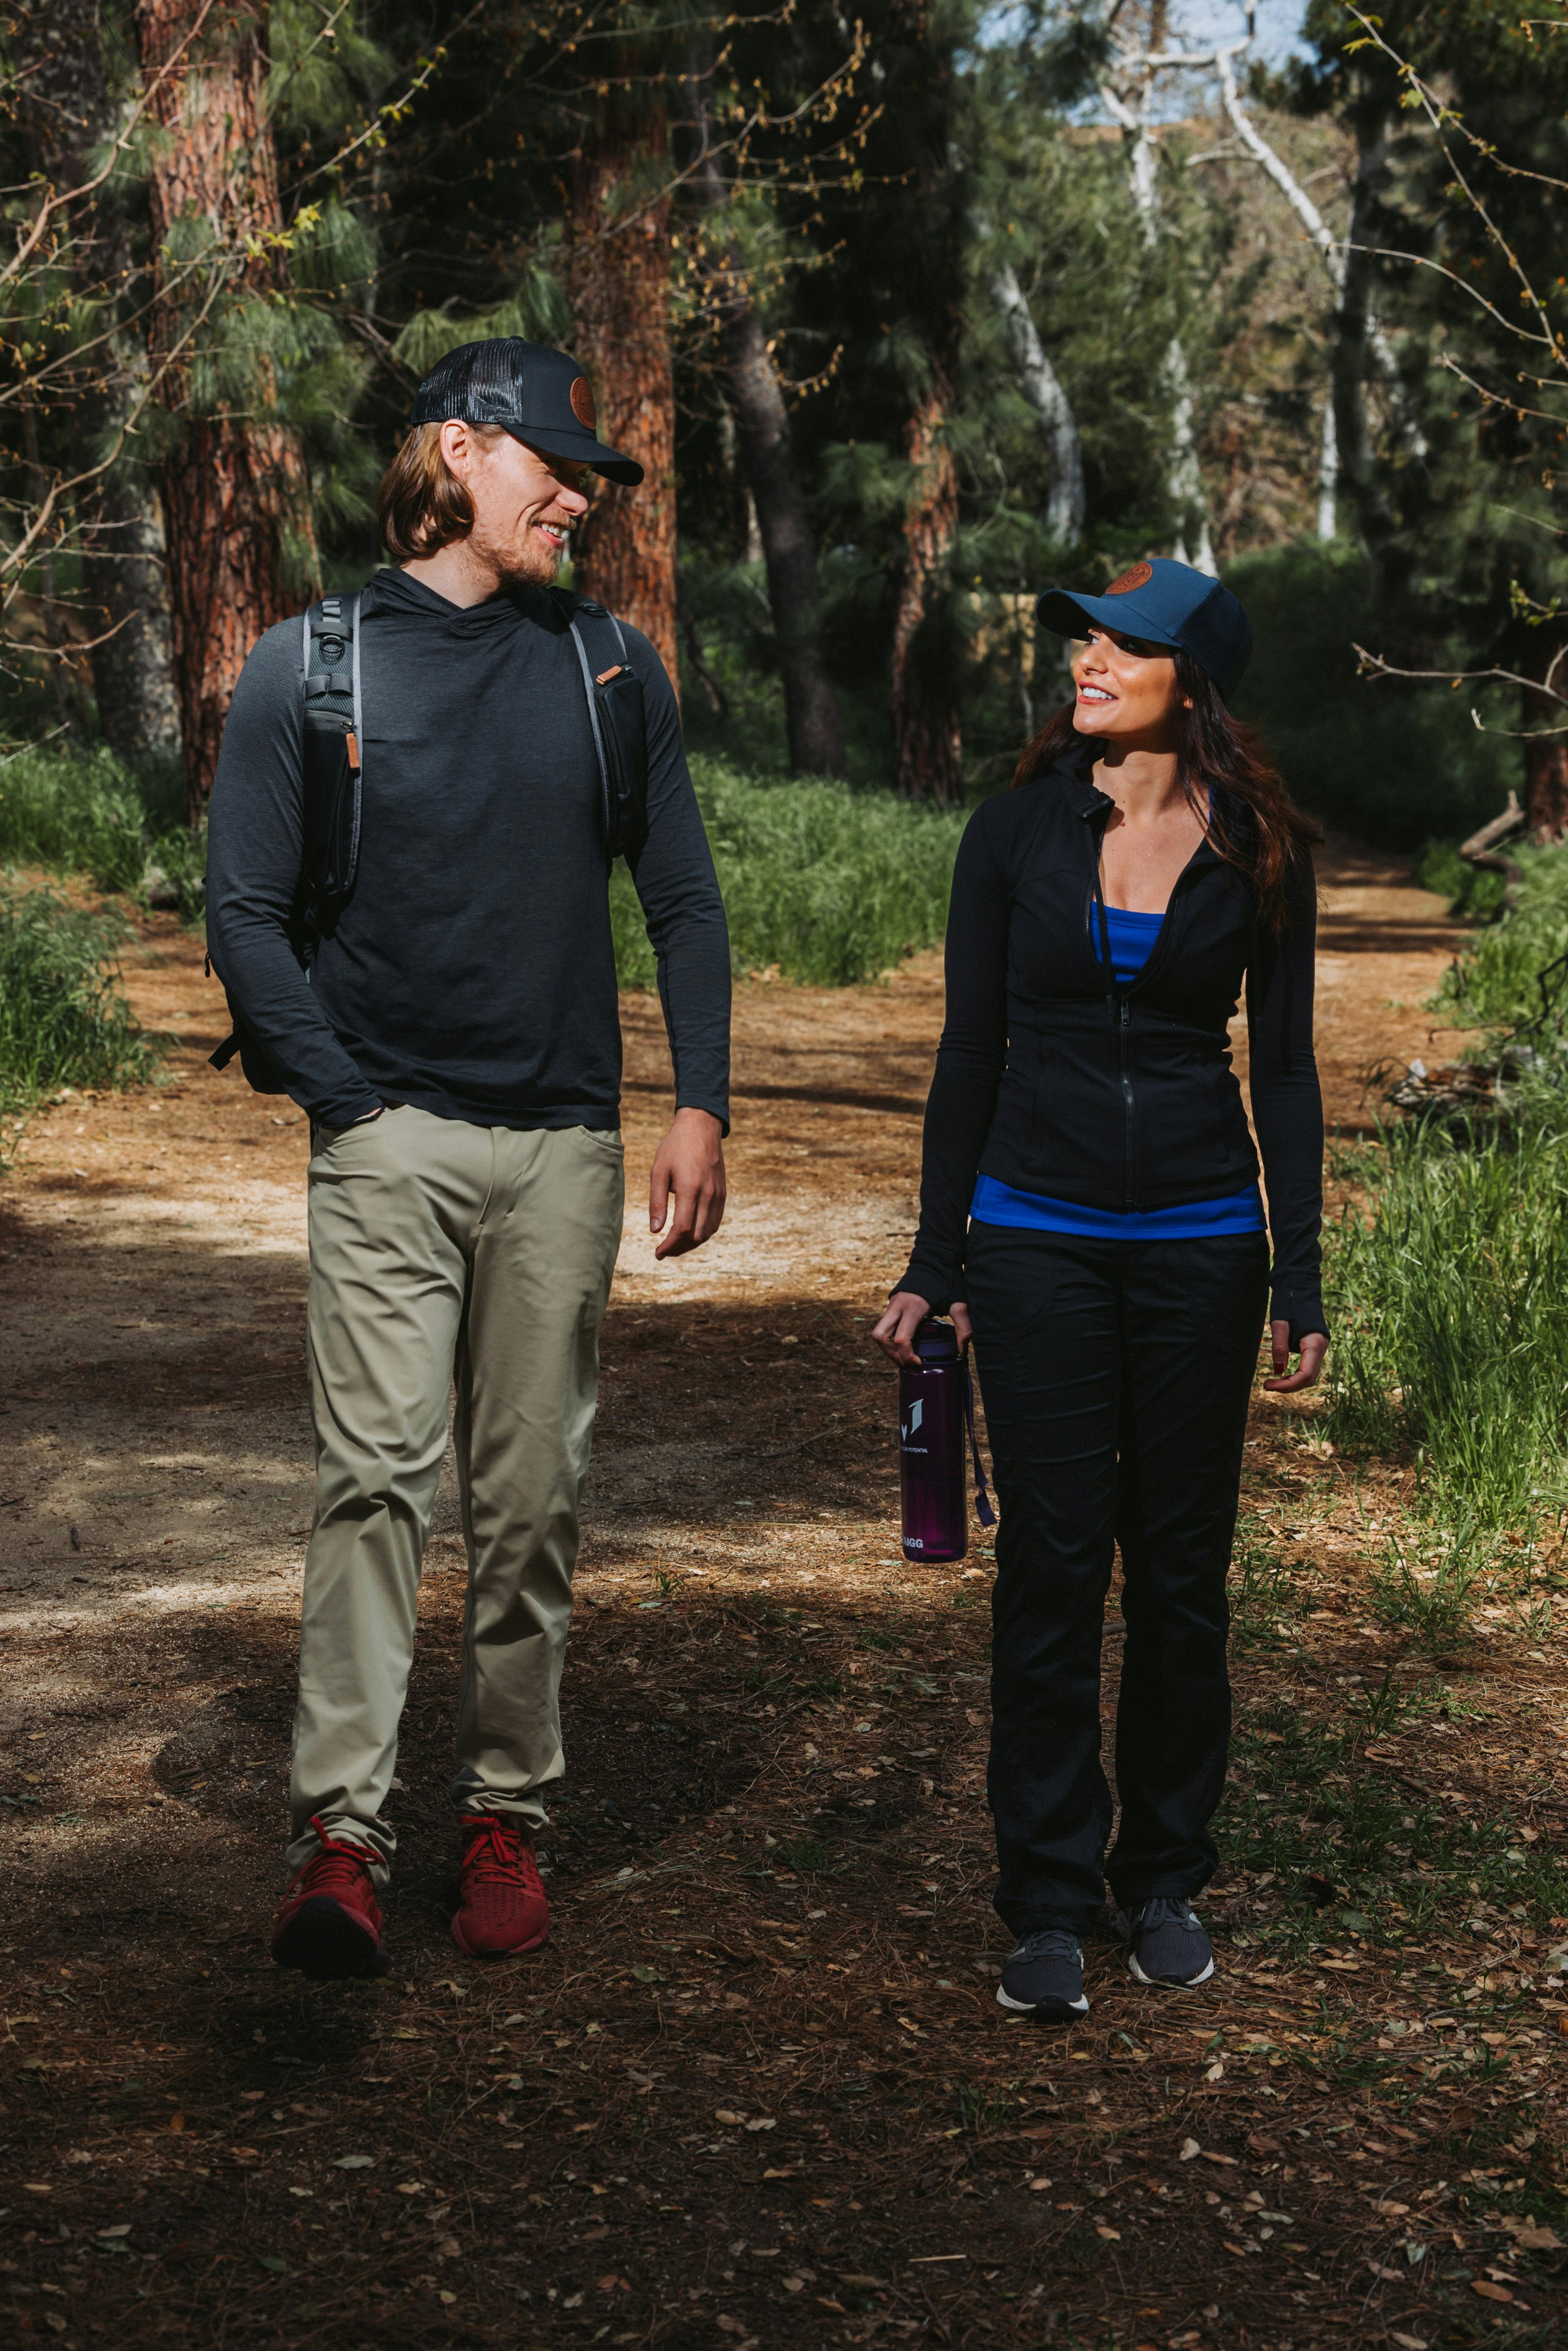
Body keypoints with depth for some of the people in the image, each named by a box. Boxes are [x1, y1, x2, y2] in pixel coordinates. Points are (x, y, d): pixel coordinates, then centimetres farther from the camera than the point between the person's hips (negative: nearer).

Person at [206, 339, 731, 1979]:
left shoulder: (610, 667, 10)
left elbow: (684, 901, 12)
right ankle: (340, 1835, -11)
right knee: (377, 1474, -13)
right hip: (390, 1141, -2)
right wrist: (349, 1104, -6)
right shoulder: (308, 668, 2)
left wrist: (702, 1108, 2)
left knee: (533, 1500, 5)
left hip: (565, 1146, 3)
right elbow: (246, 911, 2)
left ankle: (503, 1814, 15)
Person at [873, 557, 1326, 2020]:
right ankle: (1049, 1904, 6)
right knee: (1050, 1565, -3)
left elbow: (1284, 1070, 5)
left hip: (1199, 1240, 1)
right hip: (1040, 1233, 0)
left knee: (1182, 1567, 7)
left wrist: (1300, 1281, 0)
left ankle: (1164, 1882, 22)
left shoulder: (1260, 853, 0)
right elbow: (970, 1050, 4)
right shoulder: (1019, 830, 0)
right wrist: (937, 1264, 2)